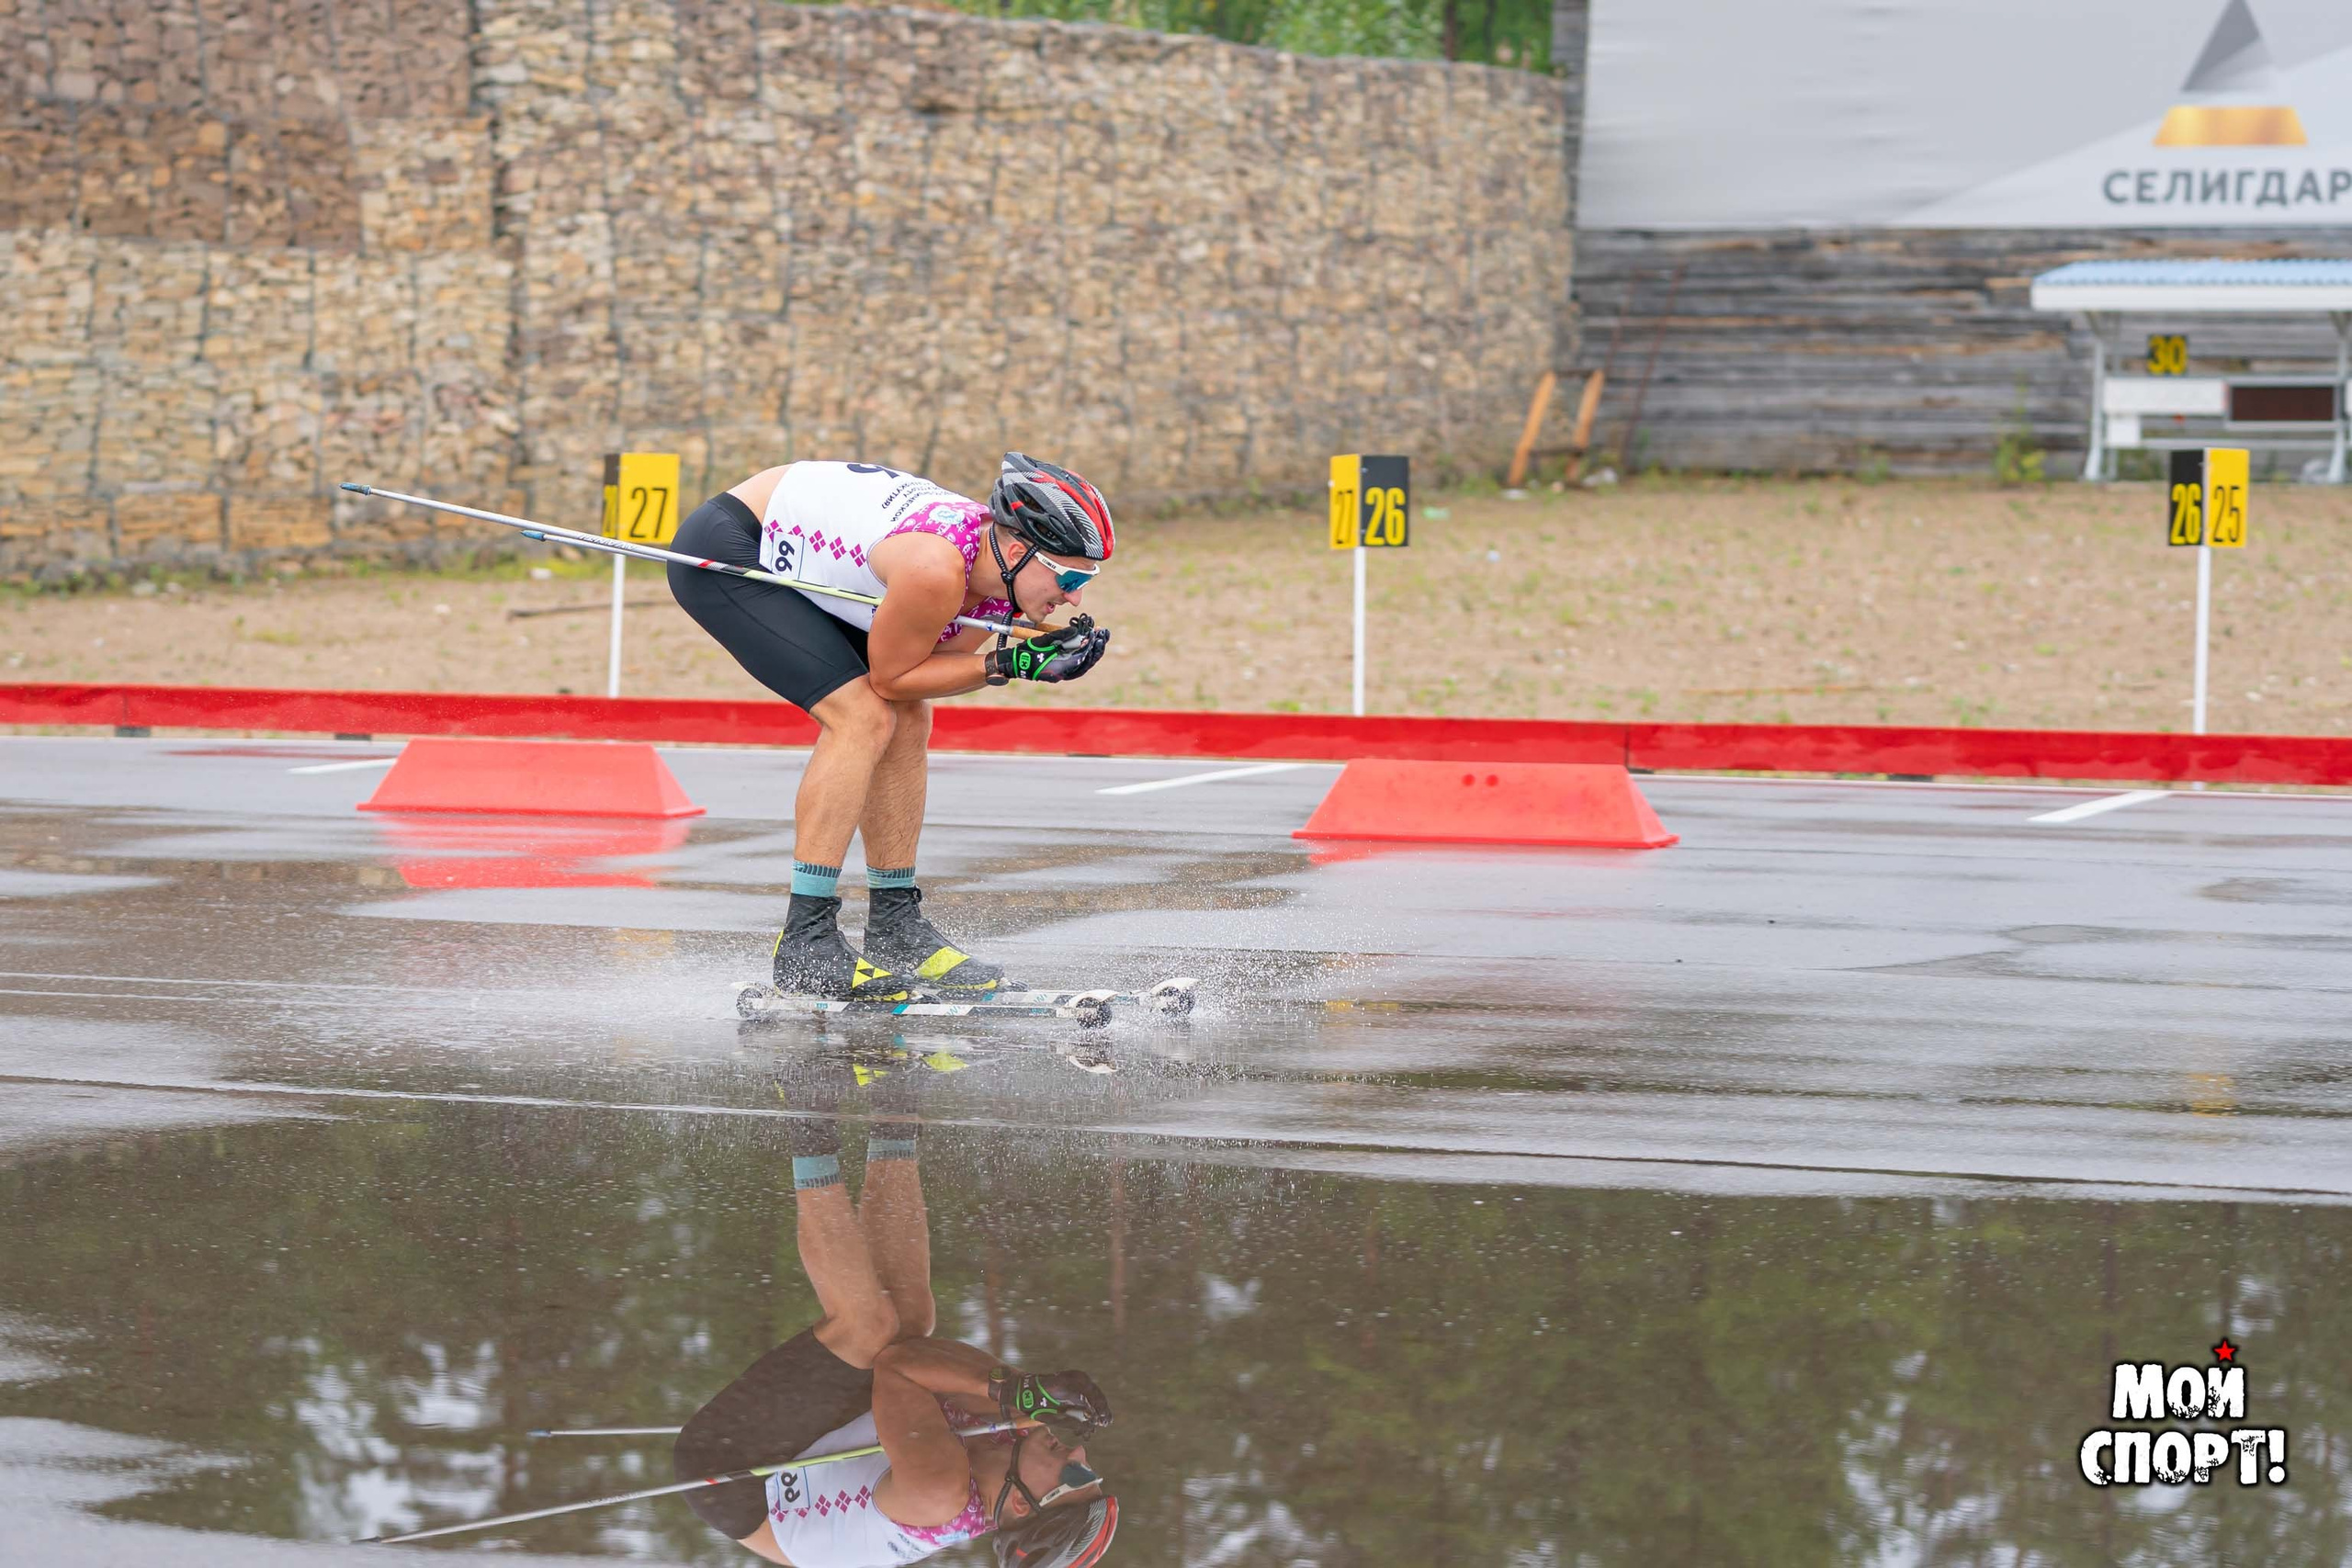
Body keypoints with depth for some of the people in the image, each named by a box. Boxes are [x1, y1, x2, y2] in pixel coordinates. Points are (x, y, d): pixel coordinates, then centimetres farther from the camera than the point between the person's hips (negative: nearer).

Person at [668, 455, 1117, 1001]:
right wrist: (1007, 664, -22)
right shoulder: (937, 569, -33)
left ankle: (894, 929, 12)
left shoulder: (997, 562, -7)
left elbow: (929, 670, -2)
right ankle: (805, 943, -18)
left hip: (788, 559, 10)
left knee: (908, 721, 5)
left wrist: (1037, 653, -14)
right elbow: (891, 675, -19)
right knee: (863, 715, -19)